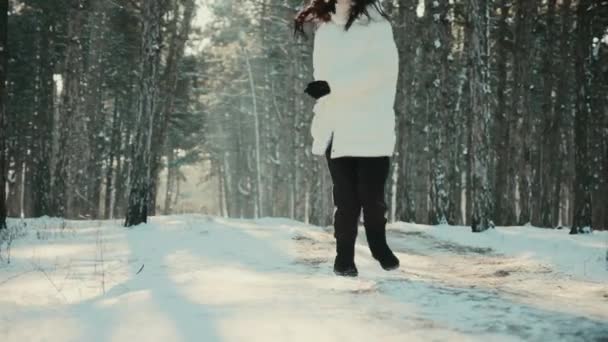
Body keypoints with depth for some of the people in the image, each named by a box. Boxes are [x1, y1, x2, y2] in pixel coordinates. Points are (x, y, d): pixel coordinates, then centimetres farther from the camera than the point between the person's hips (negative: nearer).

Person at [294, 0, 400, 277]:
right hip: (337, 129, 3)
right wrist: (320, 118, 13)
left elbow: (380, 68, -13)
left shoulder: (375, 24, 0)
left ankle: (379, 245, 24)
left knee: (372, 196, -1)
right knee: (346, 198, 0)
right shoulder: (324, 29, 17)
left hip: (370, 127, -3)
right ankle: (344, 256, 13)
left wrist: (332, 85, -18)